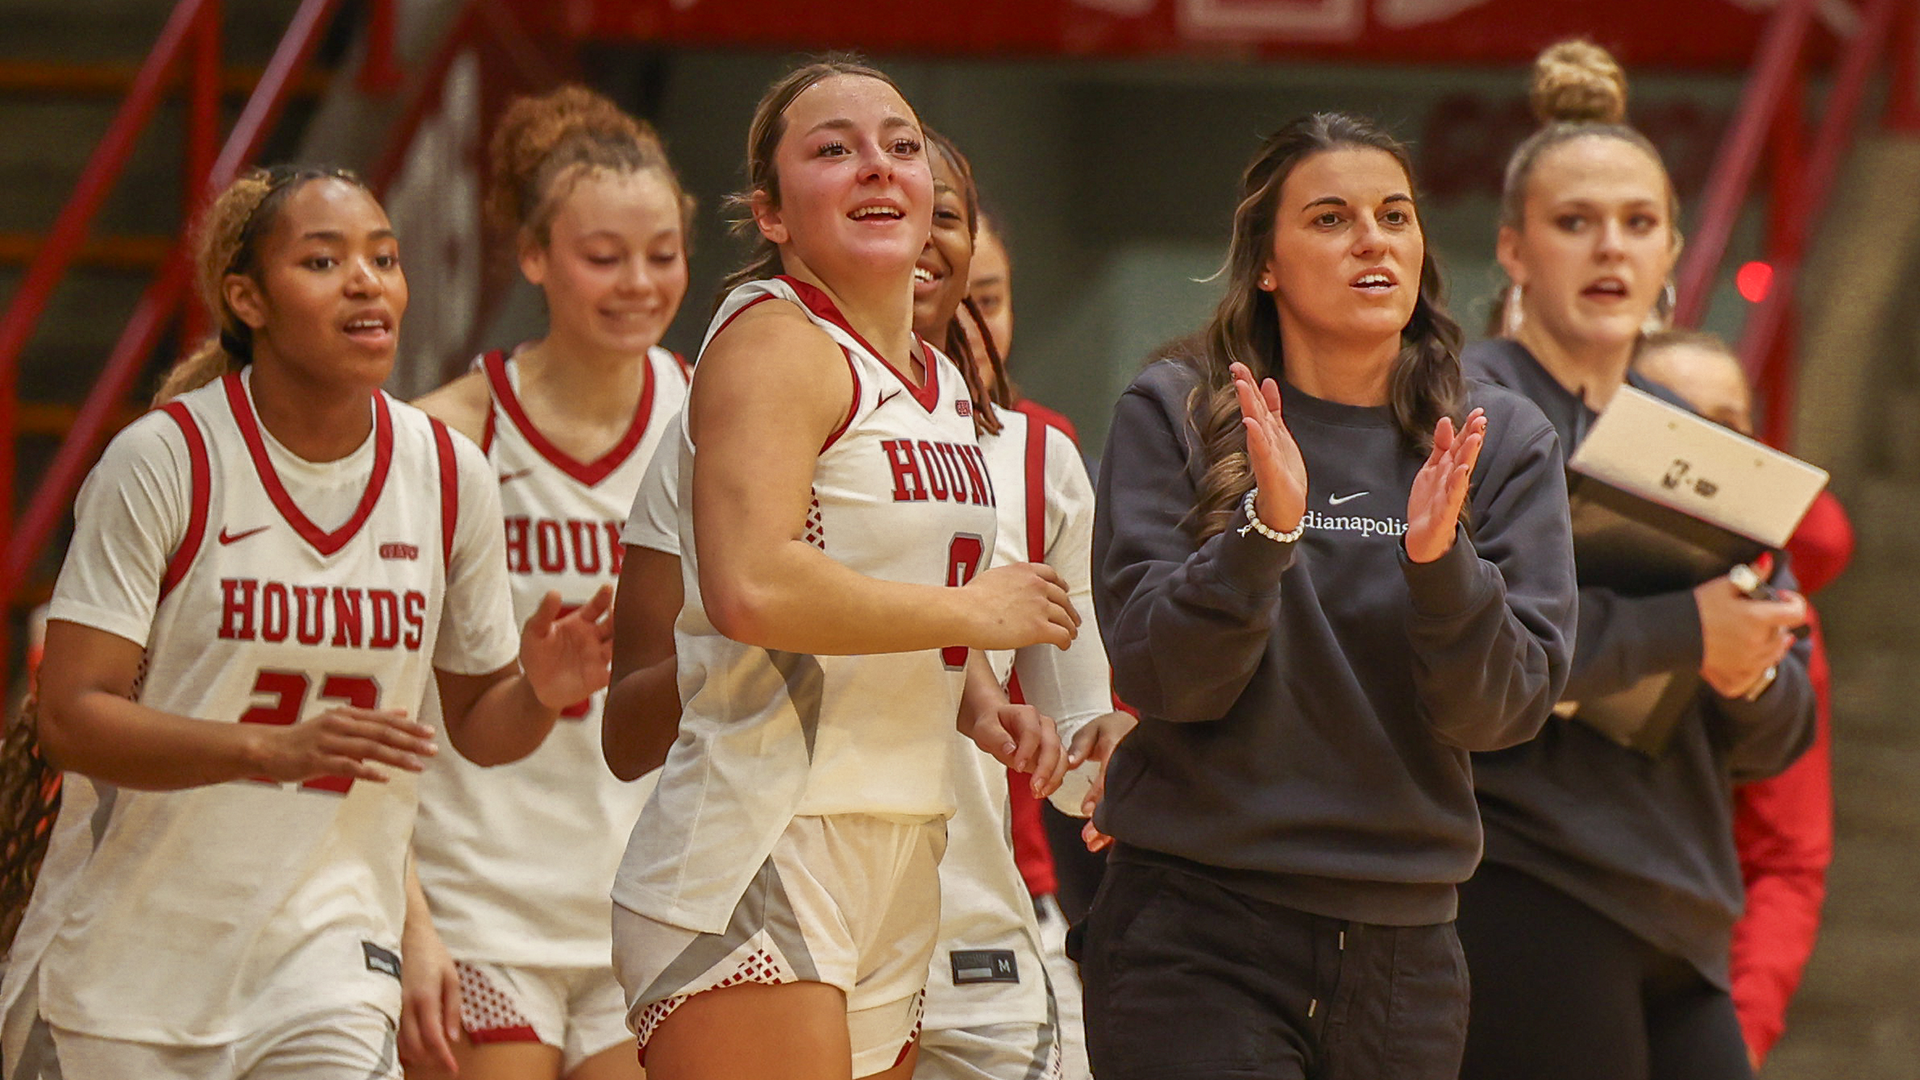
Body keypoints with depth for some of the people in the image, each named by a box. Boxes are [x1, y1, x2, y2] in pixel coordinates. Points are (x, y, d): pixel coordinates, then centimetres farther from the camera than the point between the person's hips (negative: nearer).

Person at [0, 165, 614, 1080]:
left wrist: (539, 693, -13)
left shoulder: (448, 474, 0)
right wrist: (274, 746, -29)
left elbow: (474, 721, 10)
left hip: (325, 947, 2)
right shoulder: (164, 459, -11)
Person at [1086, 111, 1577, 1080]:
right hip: (1200, 937, -3)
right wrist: (1265, 528, -21)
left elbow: (1502, 712, -2)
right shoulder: (1173, 416, 0)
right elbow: (1159, 679, -7)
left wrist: (1439, 559, -18)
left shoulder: (1501, 445, 6)